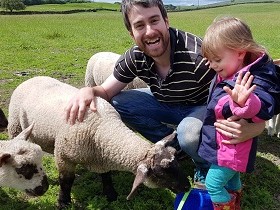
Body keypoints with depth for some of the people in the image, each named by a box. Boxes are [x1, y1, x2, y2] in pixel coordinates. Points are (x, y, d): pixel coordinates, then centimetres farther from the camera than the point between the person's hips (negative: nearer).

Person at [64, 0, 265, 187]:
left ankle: (207, 170, -1)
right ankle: (174, 144, 3)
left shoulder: (197, 56, -35)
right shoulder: (135, 57, -17)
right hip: (168, 103, 5)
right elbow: (106, 91, -7)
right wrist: (89, 91, -33)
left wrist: (246, 130, -57)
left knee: (189, 134, -38)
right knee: (119, 103, -12)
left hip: (205, 107, -5)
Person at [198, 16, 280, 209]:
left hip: (233, 146, -9)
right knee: (231, 179, 27)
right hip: (223, 142, 9)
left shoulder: (252, 81, -29)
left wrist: (244, 102, -63)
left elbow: (264, 108, -45)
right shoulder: (226, 75, 0)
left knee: (213, 184, 0)